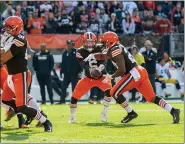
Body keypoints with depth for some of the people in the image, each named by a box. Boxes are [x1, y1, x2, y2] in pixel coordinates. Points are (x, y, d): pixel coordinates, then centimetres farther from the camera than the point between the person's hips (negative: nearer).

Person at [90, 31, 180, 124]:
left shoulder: (115, 50, -11)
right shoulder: (116, 48, 17)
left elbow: (122, 70, -18)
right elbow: (103, 56, 32)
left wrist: (111, 77, -5)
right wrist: (92, 56, 17)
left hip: (134, 74, -9)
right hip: (140, 72, 9)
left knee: (114, 93, -1)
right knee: (152, 98, 8)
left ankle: (131, 113, 1)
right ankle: (173, 111, -4)